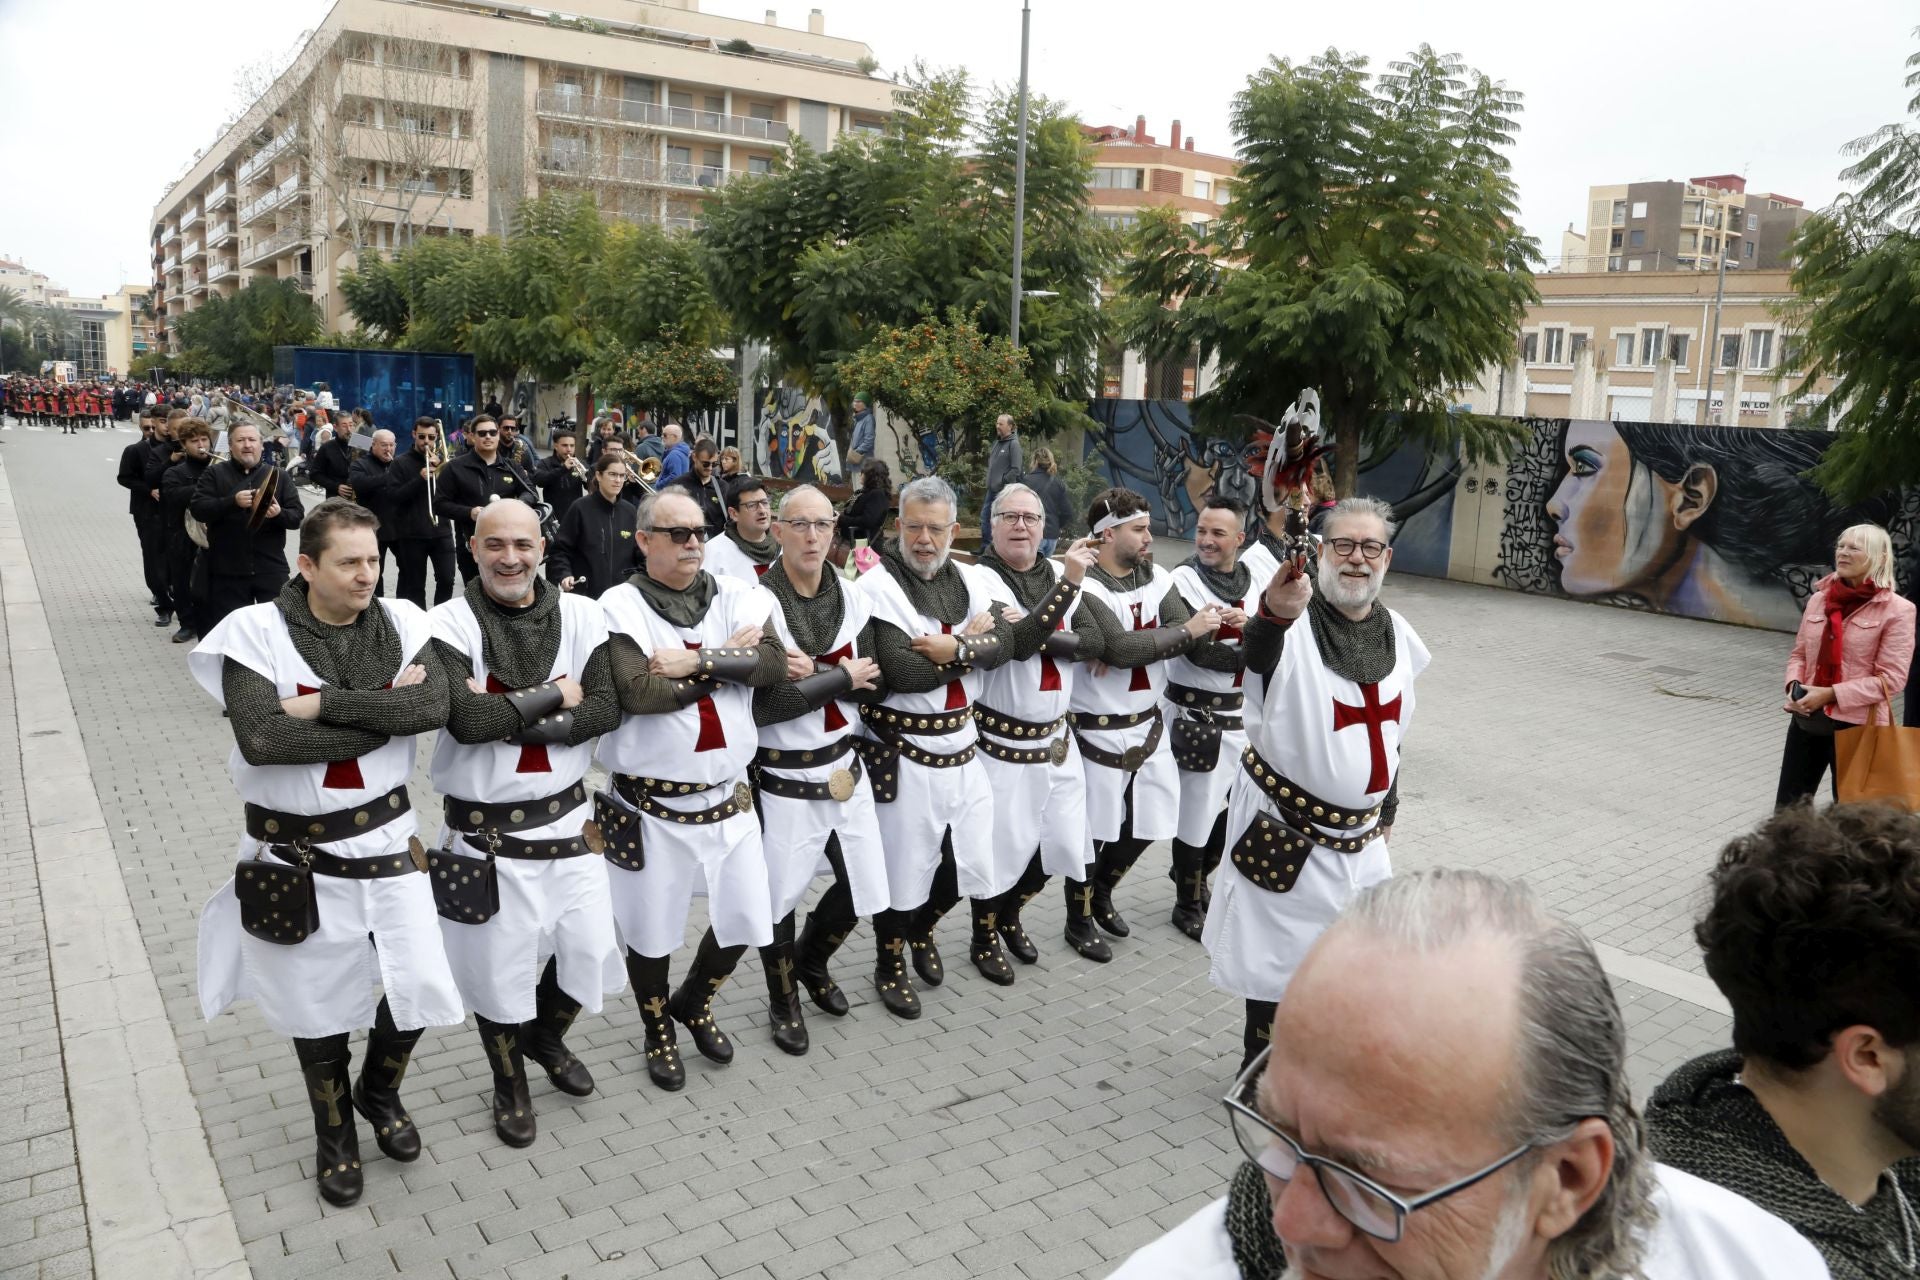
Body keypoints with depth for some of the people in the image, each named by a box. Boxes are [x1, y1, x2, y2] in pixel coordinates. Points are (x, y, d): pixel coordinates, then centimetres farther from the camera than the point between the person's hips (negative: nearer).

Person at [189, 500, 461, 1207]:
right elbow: (261, 739, -26)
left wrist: (325, 703, -24)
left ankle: (380, 1090, 34)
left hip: (385, 836, 2)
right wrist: (385, 712, -21)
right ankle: (335, 1134, 40)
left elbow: (434, 704, -20)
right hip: (295, 850, -2)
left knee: (422, 983, 1)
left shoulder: (398, 623, -3)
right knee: (316, 1002, 14)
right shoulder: (257, 630, -12)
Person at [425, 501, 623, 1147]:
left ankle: (547, 1037, 44)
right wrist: (553, 695, -16)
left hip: (566, 819, 3)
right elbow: (467, 719, -25)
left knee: (589, 951, 11)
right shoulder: (449, 623, -11)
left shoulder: (580, 615, -2)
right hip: (486, 830, -3)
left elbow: (605, 709, -12)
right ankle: (510, 1083, 37)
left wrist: (509, 716, -19)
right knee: (498, 967, 9)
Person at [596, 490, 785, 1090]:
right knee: (651, 932, 10)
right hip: (652, 801, -3)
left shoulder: (734, 598, 2)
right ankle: (658, 1033, 39)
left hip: (726, 793, 4)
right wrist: (727, 661, -15)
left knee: (745, 919, 11)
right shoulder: (621, 606, -10)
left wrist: (695, 662, -23)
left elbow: (774, 662, -15)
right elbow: (637, 692, -24)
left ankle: (693, 1004, 42)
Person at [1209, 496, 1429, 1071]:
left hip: (1358, 833, 6)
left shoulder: (1398, 634, 3)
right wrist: (1272, 615, -65)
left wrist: (1386, 811, 20)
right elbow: (1258, 655, -42)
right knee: (1275, 955, 6)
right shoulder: (1296, 623, -17)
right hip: (1282, 825, -5)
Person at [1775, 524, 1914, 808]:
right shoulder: (1819, 599, 5)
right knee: (1786, 809, 11)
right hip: (1807, 719, 4)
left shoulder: (1897, 610, -9)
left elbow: (1891, 678, -13)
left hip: (1857, 726, -4)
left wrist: (1831, 694, -19)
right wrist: (1794, 685, -6)